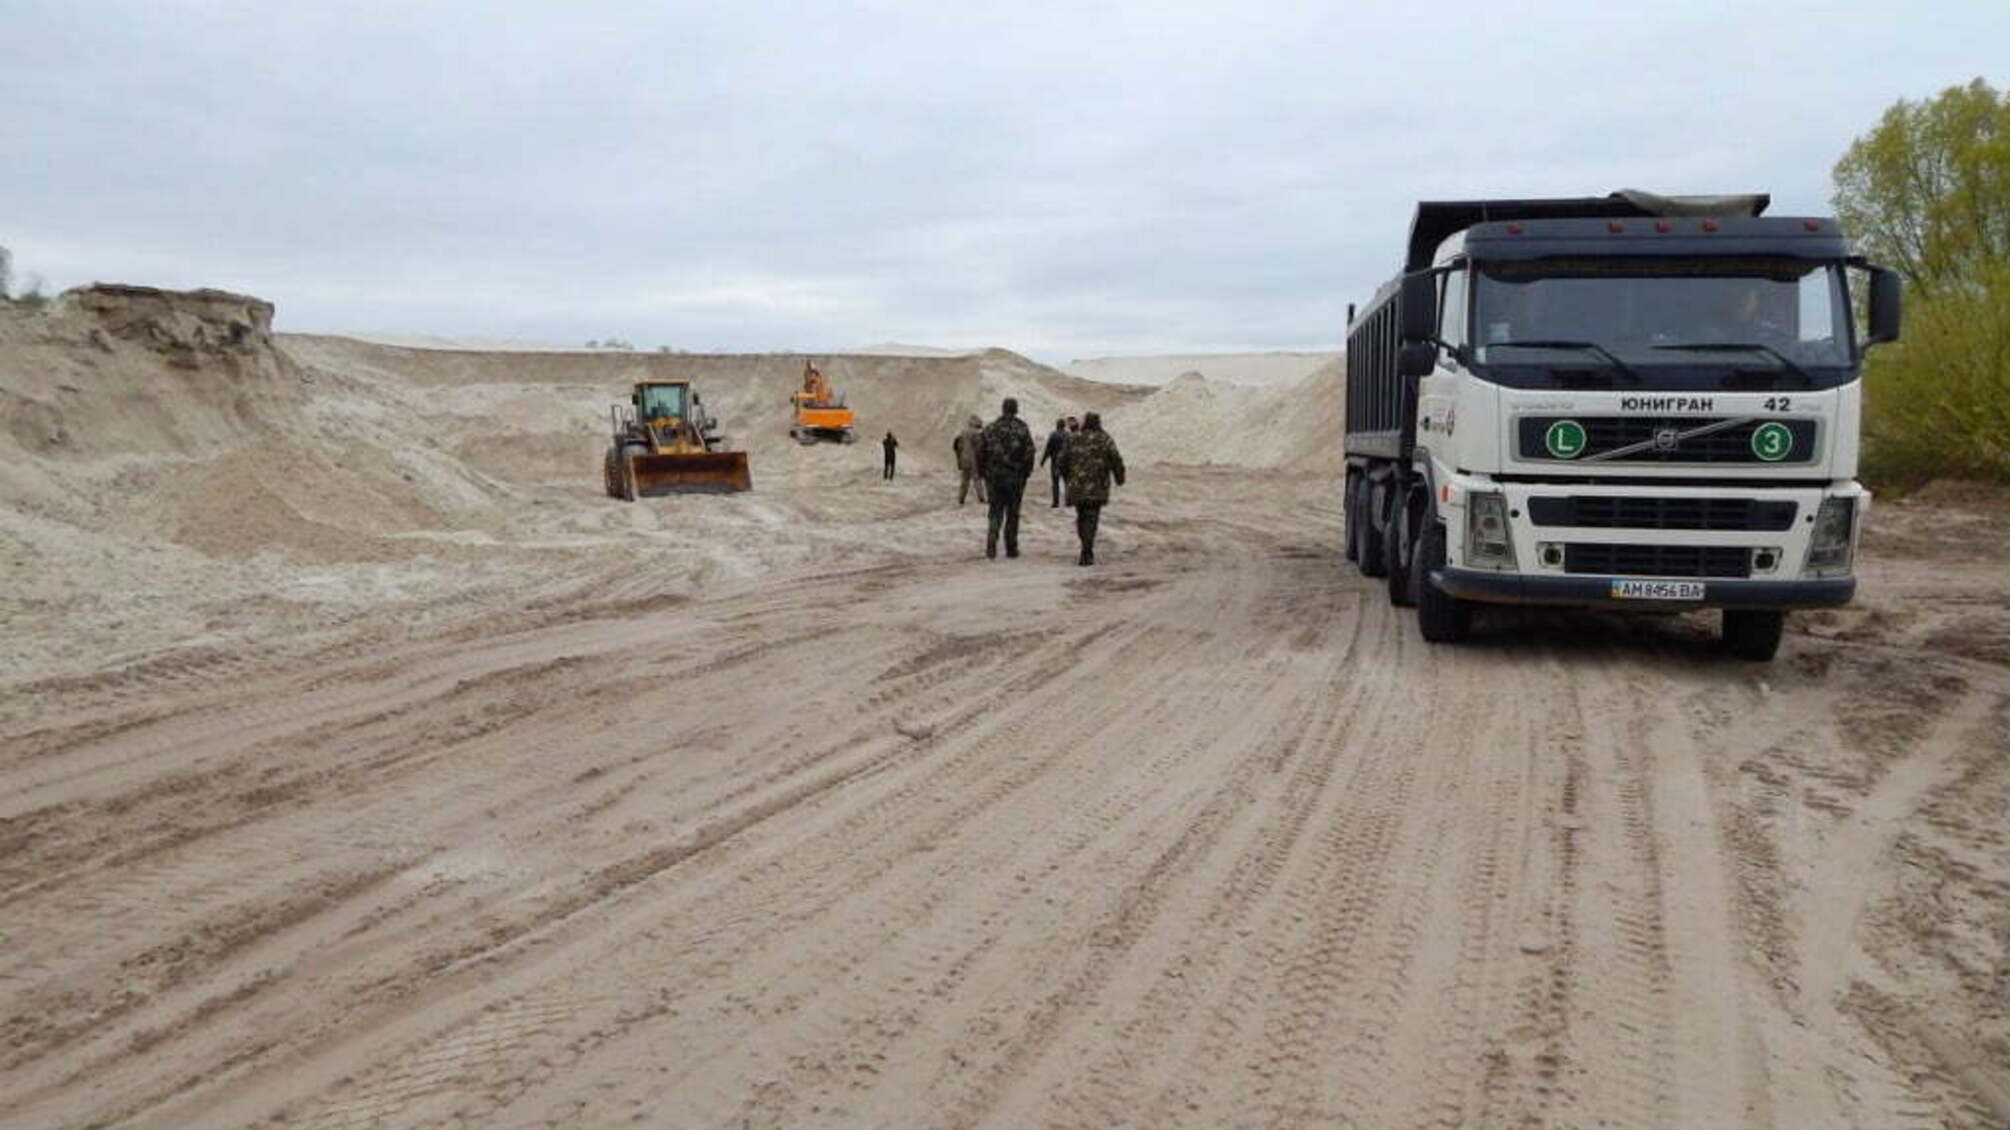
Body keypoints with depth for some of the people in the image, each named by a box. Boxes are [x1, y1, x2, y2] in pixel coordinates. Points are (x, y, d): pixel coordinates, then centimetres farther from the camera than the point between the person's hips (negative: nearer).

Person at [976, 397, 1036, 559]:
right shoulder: (1022, 429, -5)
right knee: (1013, 513, 9)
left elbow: (980, 452, 3)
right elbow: (1029, 453, -7)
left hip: (994, 477, 2)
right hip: (1015, 478, -2)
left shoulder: (989, 428, 2)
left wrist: (982, 473, 12)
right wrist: (1026, 473, 4)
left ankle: (991, 542, -12)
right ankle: (1011, 548, 12)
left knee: (995, 511, 9)